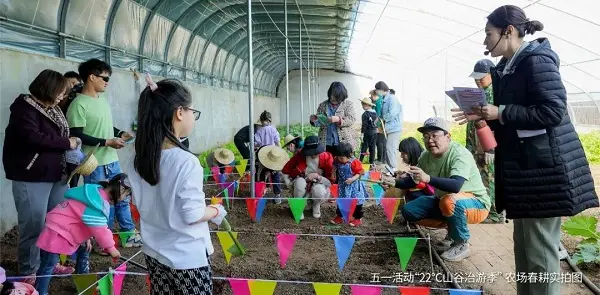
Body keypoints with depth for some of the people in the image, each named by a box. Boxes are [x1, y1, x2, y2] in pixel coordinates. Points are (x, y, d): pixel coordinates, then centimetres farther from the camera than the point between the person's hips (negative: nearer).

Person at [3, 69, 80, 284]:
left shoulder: (52, 109, 14)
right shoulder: (25, 108, -11)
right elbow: (34, 138, -23)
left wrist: (71, 143, -1)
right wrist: (67, 143, -16)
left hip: (56, 175, 8)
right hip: (32, 178, -8)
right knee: (34, 226, 0)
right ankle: (28, 273, 15)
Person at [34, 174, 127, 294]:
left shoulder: (98, 194, 5)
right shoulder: (98, 203, -28)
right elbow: (99, 229, -24)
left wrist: (87, 239, 11)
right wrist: (111, 248, -13)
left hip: (63, 229, 11)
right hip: (56, 232, -11)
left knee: (83, 252, 16)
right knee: (48, 265, -5)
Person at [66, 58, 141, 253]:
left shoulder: (103, 99, 10)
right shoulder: (79, 105, -16)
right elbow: (76, 135, -19)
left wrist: (120, 134, 6)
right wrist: (106, 142, -19)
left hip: (112, 160, 8)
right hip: (95, 164, -8)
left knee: (122, 198, 15)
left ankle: (129, 235, 28)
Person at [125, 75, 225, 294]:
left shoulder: (138, 160, -3)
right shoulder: (187, 162, -24)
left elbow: (140, 203, 8)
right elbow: (192, 215, -20)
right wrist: (217, 210, -3)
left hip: (154, 253, 7)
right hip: (187, 258, -6)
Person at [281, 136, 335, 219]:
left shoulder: (326, 158, -17)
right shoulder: (300, 156, -17)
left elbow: (331, 180, -11)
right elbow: (285, 171, -2)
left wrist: (317, 176, -25)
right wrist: (289, 184, -9)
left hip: (319, 183, 0)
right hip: (302, 184, 0)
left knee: (319, 192, -36)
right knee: (300, 182, -36)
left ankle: (316, 206, 4)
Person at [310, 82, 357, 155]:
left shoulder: (348, 104, 4)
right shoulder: (322, 105, 11)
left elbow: (352, 119, -6)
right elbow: (319, 122, 12)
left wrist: (338, 119, -22)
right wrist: (314, 121, -12)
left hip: (343, 142, -2)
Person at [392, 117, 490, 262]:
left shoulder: (460, 154, -28)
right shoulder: (426, 156, -7)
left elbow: (455, 186, -43)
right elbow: (413, 181, 2)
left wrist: (428, 178, -56)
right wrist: (394, 182, -17)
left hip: (476, 204, -7)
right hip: (443, 201, 7)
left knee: (449, 201, -39)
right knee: (409, 211, -5)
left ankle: (462, 245, -12)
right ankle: (453, 230, 10)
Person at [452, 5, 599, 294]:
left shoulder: (537, 61, -13)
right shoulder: (507, 68, 14)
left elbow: (552, 112, -20)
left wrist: (501, 113, -19)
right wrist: (484, 115, 4)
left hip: (544, 168, -9)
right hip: (522, 167, 9)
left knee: (539, 250, -2)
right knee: (524, 246, 17)